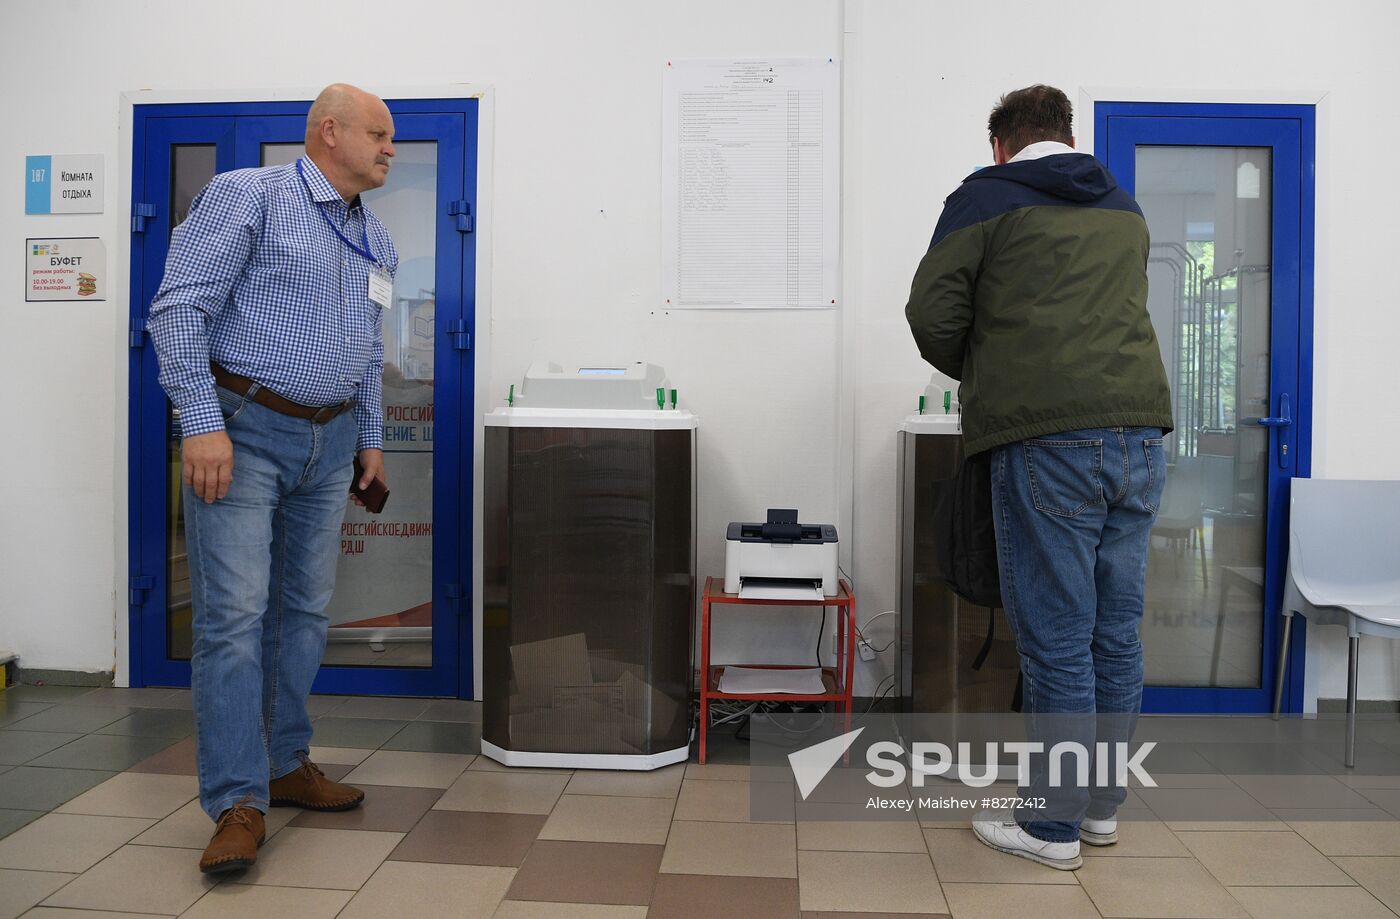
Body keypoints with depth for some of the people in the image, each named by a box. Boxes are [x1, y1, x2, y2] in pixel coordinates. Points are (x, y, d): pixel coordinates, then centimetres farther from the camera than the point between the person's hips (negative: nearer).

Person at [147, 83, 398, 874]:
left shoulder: (377, 240, 15)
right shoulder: (250, 196, -6)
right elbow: (180, 305, -13)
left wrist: (372, 437, 17)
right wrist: (202, 423, -20)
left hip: (330, 443, 7)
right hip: (243, 431, -7)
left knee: (306, 612, 12)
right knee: (236, 615, -7)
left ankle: (286, 765, 25)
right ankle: (239, 804, -1)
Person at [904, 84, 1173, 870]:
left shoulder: (987, 197, 6)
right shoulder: (1124, 207, 23)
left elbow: (933, 312, -1)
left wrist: (978, 374, 17)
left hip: (1048, 440, -6)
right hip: (1140, 430, 6)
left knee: (1056, 635, 0)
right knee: (1117, 630, 12)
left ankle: (1054, 826, 11)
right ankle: (1102, 806, 25)